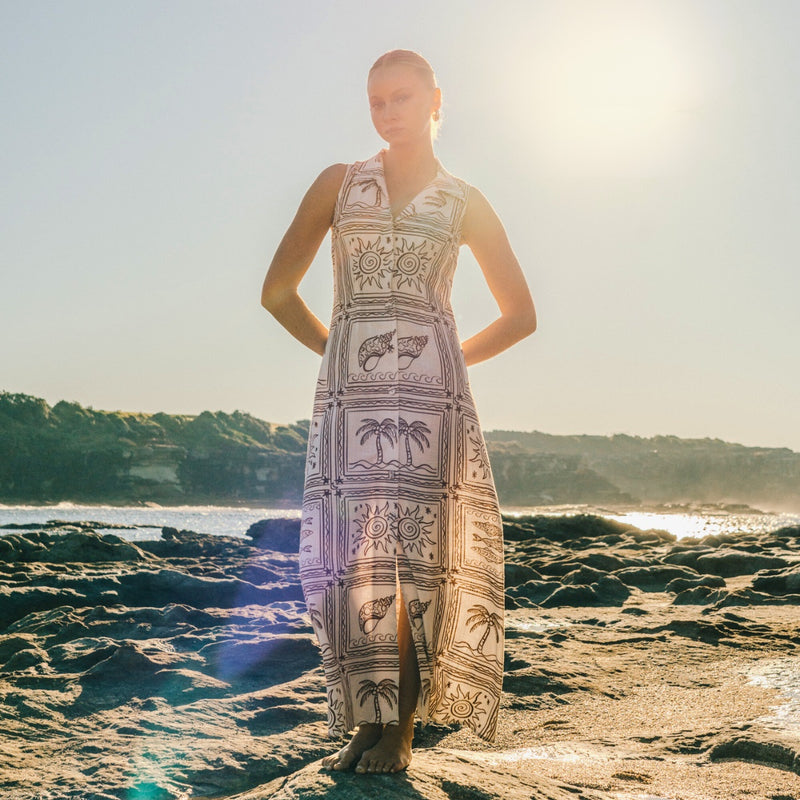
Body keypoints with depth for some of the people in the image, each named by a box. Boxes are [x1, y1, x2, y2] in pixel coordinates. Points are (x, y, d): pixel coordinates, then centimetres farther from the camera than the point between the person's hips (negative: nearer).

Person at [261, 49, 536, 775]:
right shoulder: (338, 184, 14)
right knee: (354, 554, -5)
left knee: (418, 552, -5)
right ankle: (366, 723, 2)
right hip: (348, 392, 1)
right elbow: (279, 291, 13)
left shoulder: (465, 203, 13)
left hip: (429, 391, -1)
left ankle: (401, 731, 1)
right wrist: (339, 350, 11)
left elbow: (521, 315, 18)